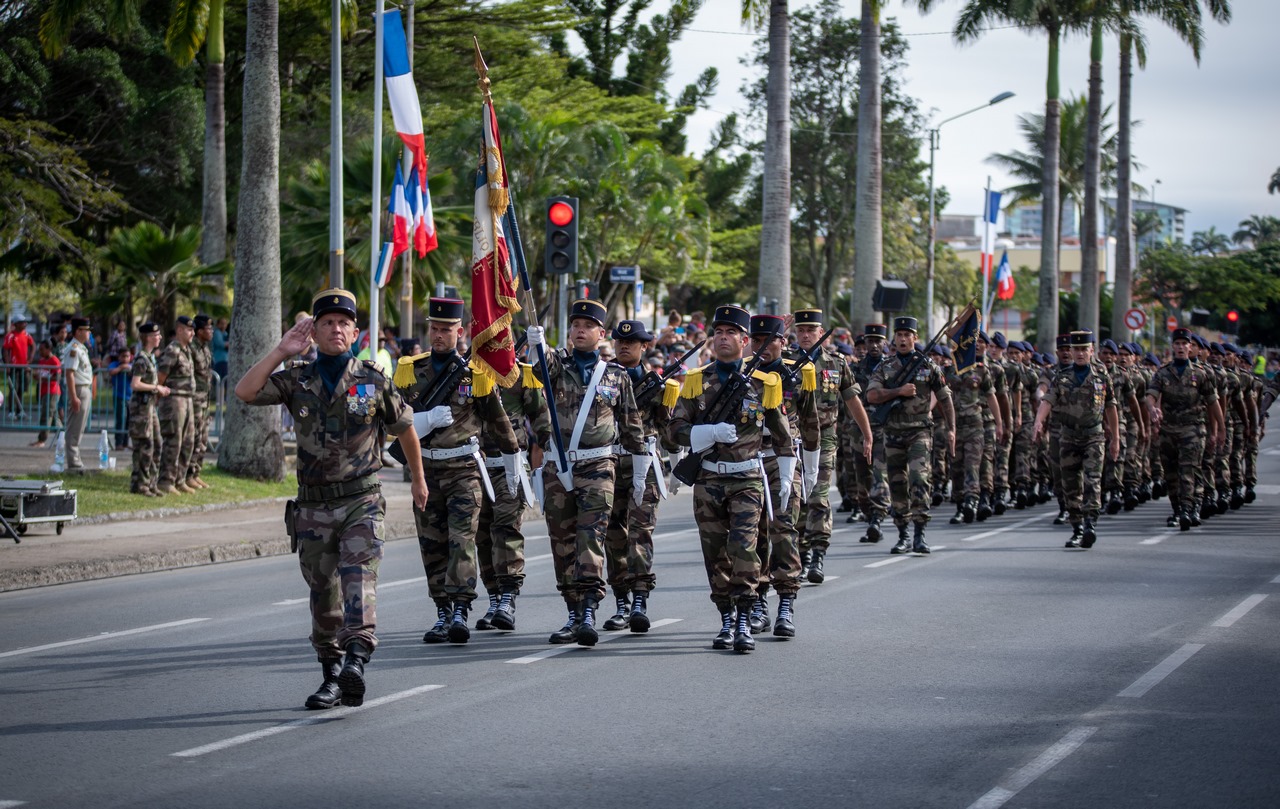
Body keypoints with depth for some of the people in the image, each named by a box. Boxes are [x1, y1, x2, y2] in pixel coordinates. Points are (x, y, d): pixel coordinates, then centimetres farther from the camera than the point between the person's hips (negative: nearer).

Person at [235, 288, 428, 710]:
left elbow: (405, 428, 16)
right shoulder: (297, 380, 5)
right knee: (324, 595, 9)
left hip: (362, 501, -3)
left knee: (358, 579, -21)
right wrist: (282, 351, -11)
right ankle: (331, 675, 19)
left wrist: (418, 480, 25)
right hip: (313, 505, 3)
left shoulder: (373, 381, 2)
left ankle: (356, 659, -35)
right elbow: (245, 393, -10)